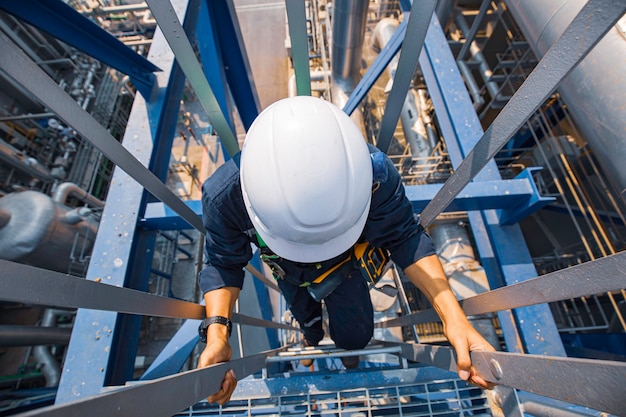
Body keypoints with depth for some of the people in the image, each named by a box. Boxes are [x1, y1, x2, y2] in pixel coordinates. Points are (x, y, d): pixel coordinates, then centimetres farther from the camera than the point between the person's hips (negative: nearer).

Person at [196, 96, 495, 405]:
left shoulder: (375, 175, -43)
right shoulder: (223, 196, -41)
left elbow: (403, 238, -27)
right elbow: (224, 263, -23)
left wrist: (452, 315, -38)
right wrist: (217, 333, -39)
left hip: (345, 261, 0)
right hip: (288, 270, 1)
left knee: (355, 336, 14)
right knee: (304, 314, 30)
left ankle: (347, 344, 58)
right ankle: (311, 338, 72)